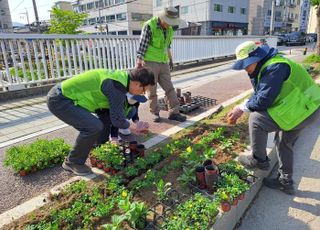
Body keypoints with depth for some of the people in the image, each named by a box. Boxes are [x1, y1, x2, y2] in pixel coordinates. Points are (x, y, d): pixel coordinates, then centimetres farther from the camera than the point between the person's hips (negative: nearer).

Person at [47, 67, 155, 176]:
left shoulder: (121, 76, 3)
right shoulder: (117, 86, -27)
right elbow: (117, 119, -20)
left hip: (69, 96, 10)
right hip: (59, 100, -10)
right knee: (94, 126, -22)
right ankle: (72, 163, 1)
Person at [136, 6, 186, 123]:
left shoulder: (169, 29, 8)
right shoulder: (149, 26, -12)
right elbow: (142, 46, -13)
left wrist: (170, 59, 25)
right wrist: (139, 63, -16)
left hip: (163, 63, 6)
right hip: (150, 63, -6)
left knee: (169, 88, 4)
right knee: (152, 90, 3)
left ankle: (174, 112, 11)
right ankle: (155, 112, 16)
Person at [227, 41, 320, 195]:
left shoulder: (275, 68, -25)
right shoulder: (264, 67, 8)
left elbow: (263, 100, -28)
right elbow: (259, 94, 11)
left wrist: (242, 108, -12)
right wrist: (241, 109, -1)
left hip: (303, 109, -11)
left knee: (256, 119, -16)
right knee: (284, 142, 21)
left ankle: (259, 160, 3)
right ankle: (285, 182, 35)